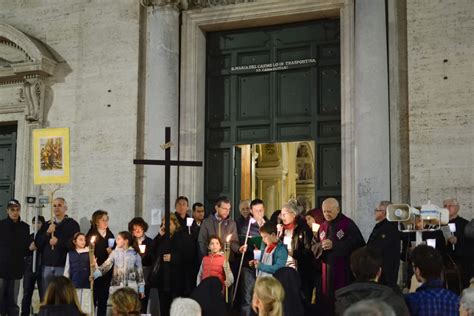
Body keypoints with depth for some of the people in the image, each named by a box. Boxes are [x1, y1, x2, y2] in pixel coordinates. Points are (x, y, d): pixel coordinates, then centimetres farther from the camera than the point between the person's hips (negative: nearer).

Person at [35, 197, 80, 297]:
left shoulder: (72, 224, 3)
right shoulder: (47, 224, 16)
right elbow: (37, 243, 9)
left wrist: (58, 242, -12)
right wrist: (47, 233, -6)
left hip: (63, 266, -4)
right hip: (47, 265, 4)